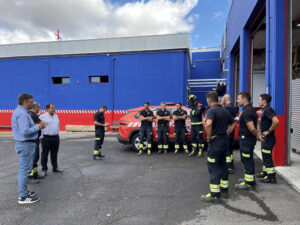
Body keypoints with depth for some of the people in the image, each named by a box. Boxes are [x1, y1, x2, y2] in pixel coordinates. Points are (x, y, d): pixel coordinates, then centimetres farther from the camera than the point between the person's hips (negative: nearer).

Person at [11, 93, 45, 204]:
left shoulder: (19, 111, 13)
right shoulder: (22, 114, -20)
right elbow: (25, 131, -27)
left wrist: (36, 126, 5)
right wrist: (37, 127, -13)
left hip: (23, 144, 11)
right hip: (26, 145, -11)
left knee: (23, 169, 17)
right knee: (25, 170, -3)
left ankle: (23, 192, 29)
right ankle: (23, 197, 6)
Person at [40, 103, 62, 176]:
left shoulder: (56, 116, 13)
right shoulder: (42, 117, -7)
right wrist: (42, 135, -10)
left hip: (56, 138, 6)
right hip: (46, 138, -5)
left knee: (54, 154, 14)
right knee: (45, 155, 5)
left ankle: (55, 168, 24)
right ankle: (44, 170, 16)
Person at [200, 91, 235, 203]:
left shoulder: (211, 111, -15)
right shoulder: (225, 111, 11)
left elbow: (208, 124, -33)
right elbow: (233, 124, 21)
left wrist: (209, 137, -20)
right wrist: (226, 133, 13)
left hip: (215, 141, -8)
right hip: (224, 140, 9)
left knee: (213, 168, -2)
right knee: (223, 165, 18)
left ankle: (214, 195, 4)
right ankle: (224, 190, 29)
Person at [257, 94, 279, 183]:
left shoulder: (268, 110, -18)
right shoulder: (264, 110, 14)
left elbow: (276, 121, -33)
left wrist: (269, 131, -22)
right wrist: (260, 134, 15)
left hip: (268, 138, -10)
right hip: (265, 138, 10)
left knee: (267, 157, -3)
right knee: (265, 156, 19)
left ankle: (271, 177, 7)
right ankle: (265, 173, 32)